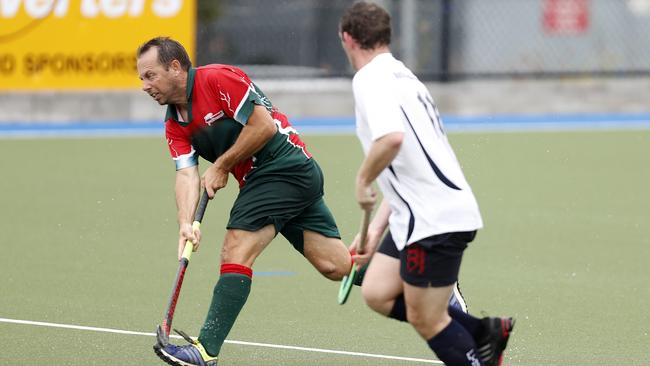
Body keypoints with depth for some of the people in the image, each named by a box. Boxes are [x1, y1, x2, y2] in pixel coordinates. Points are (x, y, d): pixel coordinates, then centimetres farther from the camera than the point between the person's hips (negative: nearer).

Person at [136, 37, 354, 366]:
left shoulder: (216, 79, -13)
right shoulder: (175, 125, 12)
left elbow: (265, 125, -17)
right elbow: (187, 173, 0)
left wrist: (221, 167, -9)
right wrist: (186, 223, -18)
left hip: (282, 164, -9)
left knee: (235, 251, -15)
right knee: (337, 266, 7)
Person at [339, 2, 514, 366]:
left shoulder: (370, 80, -12)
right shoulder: (401, 76, 18)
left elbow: (391, 138, -33)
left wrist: (363, 180, -15)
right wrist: (377, 228, 23)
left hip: (435, 219, -9)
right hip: (421, 214, 9)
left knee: (425, 320, 0)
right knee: (378, 293, 14)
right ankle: (485, 332, 16)